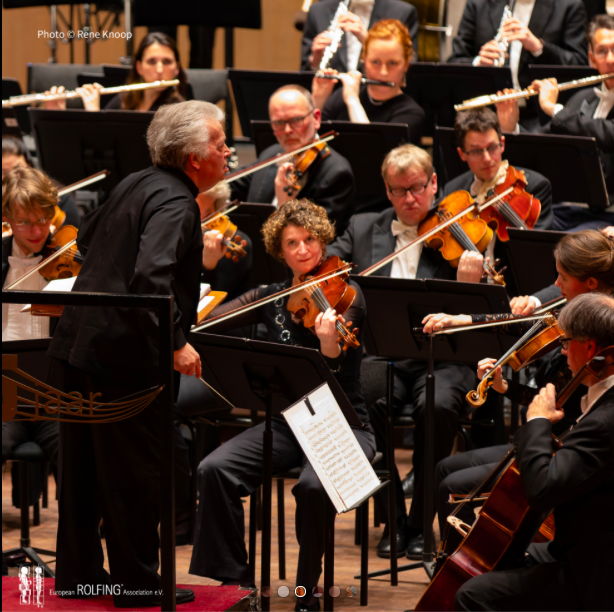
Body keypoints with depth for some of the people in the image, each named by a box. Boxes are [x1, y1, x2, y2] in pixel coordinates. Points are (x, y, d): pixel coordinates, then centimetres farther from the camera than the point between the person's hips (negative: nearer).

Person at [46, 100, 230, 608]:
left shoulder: (136, 184, 11)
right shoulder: (177, 205, -17)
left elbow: (87, 239, 24)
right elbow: (151, 276, -30)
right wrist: (176, 342, -27)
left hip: (79, 338, 9)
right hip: (126, 356, -9)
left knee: (83, 466, 16)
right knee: (136, 472, 2)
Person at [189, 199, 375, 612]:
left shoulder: (345, 295, -5)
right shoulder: (271, 298, 9)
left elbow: (334, 375, -18)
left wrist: (329, 344, -39)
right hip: (286, 422, 4)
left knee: (313, 485, -36)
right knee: (215, 470, -22)